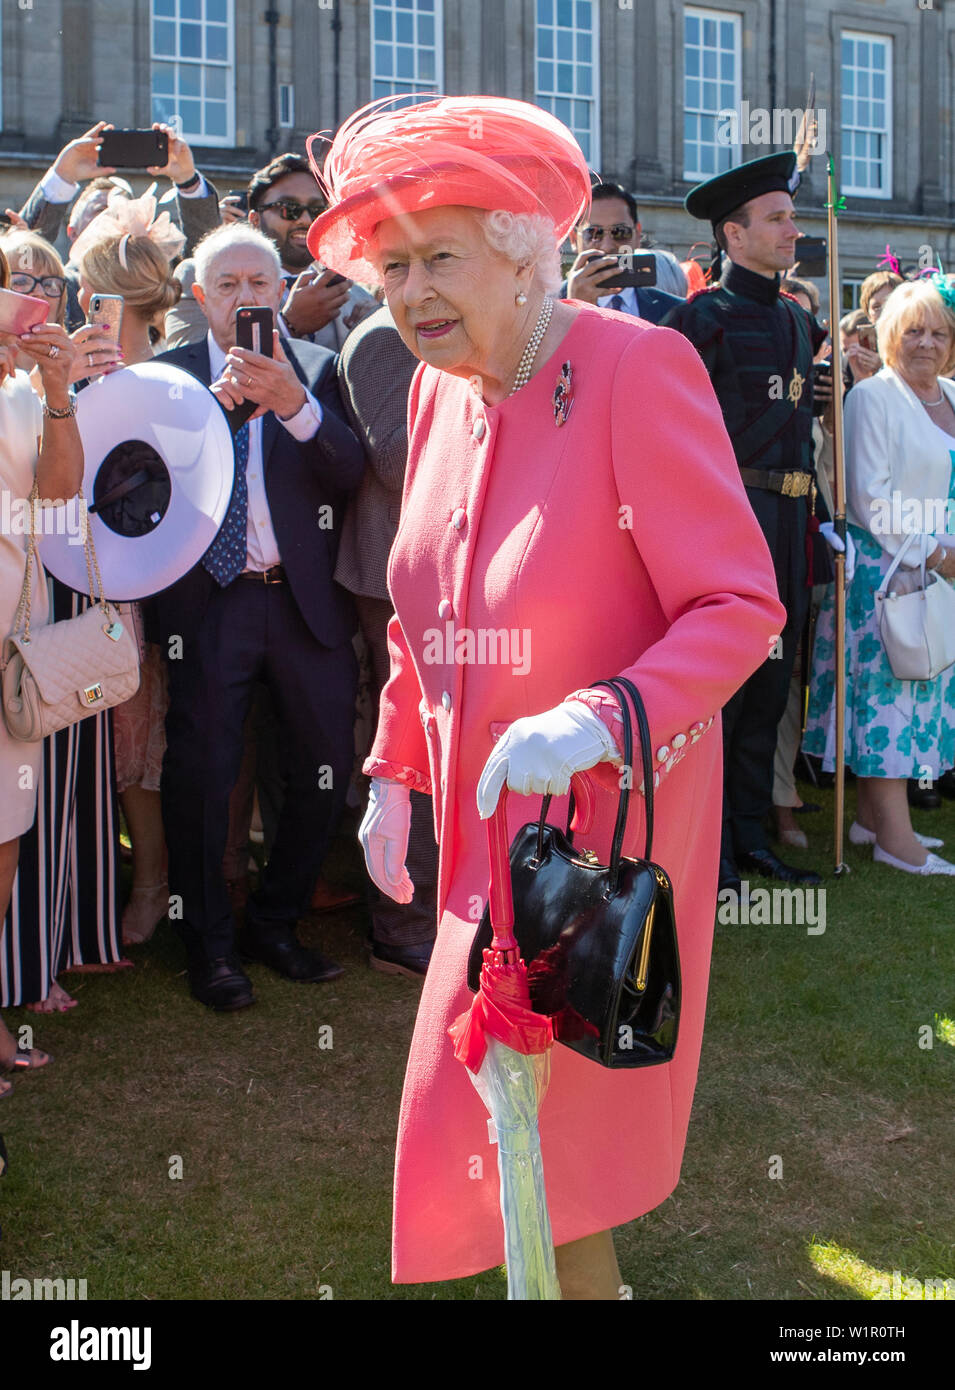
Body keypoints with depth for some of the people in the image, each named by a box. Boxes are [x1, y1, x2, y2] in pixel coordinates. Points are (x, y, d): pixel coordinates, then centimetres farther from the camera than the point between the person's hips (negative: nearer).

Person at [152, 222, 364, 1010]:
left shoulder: (317, 369, 8)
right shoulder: (171, 373, 7)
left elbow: (350, 475, -6)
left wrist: (294, 404, -20)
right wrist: (214, 407, -18)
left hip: (305, 599, 1)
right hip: (208, 601, -1)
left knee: (326, 771, 4)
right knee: (201, 776, 1)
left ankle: (275, 924, 25)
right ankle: (211, 946, 18)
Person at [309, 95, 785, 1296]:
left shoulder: (638, 366, -17)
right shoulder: (438, 390, 6)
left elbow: (741, 608, -20)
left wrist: (600, 719, -33)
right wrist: (393, 772, 13)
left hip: (611, 814, -7)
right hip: (488, 820, 7)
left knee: (561, 1116, 2)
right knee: (496, 1116, 17)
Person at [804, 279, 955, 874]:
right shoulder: (872, 397, -8)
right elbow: (869, 494, -13)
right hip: (884, 566, -7)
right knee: (887, 688, -7)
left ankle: (872, 815, 17)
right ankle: (895, 836, -4)